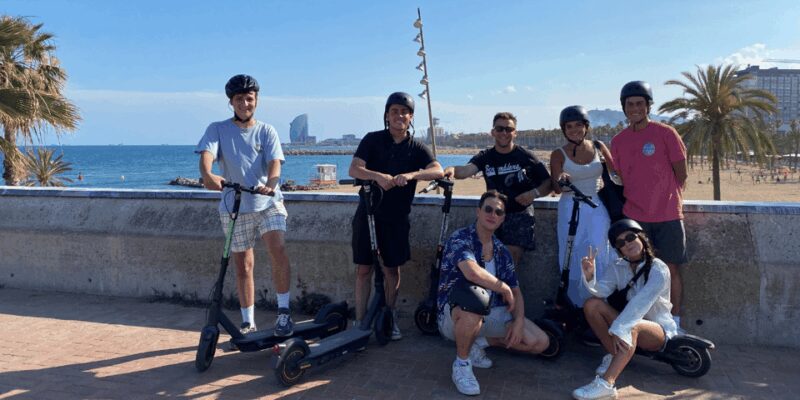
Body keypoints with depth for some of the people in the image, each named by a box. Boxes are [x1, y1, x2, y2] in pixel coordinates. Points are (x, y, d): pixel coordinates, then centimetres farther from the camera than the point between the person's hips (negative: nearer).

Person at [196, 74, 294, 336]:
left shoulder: (266, 131, 5)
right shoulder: (217, 130, 3)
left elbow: (274, 162, -9)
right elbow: (206, 154, -14)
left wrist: (270, 183, -32)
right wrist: (207, 175, -38)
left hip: (267, 201, 0)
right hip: (234, 206, 1)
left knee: (278, 250, -22)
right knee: (243, 265, 7)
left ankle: (283, 312, -10)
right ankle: (248, 323, 18)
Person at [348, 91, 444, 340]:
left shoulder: (416, 147, 2)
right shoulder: (373, 140, -1)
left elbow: (437, 170, -15)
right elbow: (354, 169, -14)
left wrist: (410, 175, -33)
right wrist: (378, 176, -34)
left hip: (397, 217, 1)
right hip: (368, 213, -1)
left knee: (392, 270, 6)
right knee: (363, 269, 2)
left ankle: (389, 320, 21)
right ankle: (359, 323, 10)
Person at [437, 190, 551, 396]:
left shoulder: (502, 251, 6)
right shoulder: (460, 238, -17)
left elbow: (516, 292, 8)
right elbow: (473, 273, -36)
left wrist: (519, 322, -11)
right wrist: (504, 289, -21)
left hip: (490, 314, 7)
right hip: (453, 315, -6)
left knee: (540, 342, -5)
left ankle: (479, 343, 12)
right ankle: (461, 363, -14)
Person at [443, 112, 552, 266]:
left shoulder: (526, 157, 0)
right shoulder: (485, 157, 5)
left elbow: (548, 183, 3)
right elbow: (467, 169, -15)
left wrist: (535, 192, -18)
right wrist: (452, 170, -38)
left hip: (519, 214, -2)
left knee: (512, 256, -15)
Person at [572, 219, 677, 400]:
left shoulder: (659, 269, -15)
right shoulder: (617, 267, 2)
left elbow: (641, 302, -30)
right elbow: (601, 290, -17)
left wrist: (618, 329, -40)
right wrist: (590, 277, -38)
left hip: (658, 330, -5)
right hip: (628, 320, 5)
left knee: (631, 327, -40)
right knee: (592, 304, -18)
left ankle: (605, 384, -49)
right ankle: (614, 356, -11)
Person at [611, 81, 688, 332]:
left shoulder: (665, 133, -2)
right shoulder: (618, 141, 8)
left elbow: (681, 174, 2)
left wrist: (667, 199, 5)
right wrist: (632, 200, 7)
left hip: (667, 215, -2)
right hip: (634, 217, 3)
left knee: (670, 269, 2)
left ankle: (674, 323, 11)